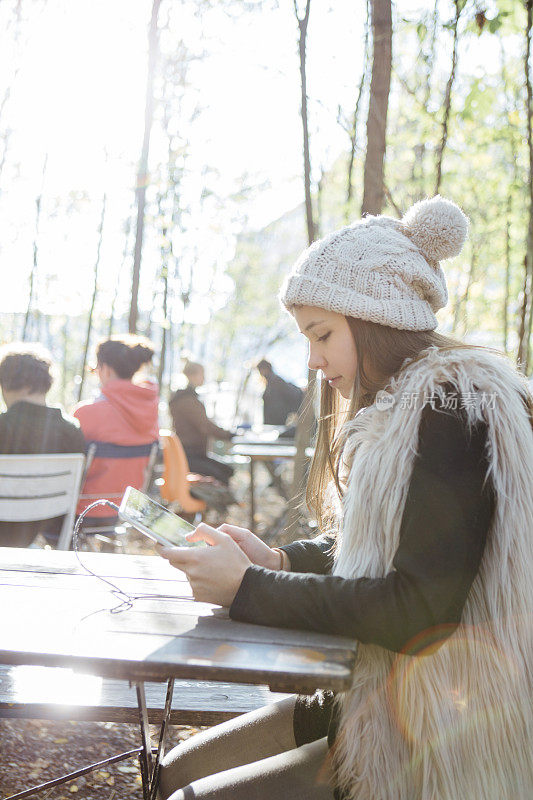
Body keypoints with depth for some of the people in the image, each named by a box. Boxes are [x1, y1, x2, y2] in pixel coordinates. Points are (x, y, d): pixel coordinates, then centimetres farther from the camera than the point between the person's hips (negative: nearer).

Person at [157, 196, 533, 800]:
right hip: (372, 695, 9)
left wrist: (247, 587, -19)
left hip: (442, 745, -9)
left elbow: (420, 604, -24)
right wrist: (279, 561, -1)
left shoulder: (452, 410, -18)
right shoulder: (393, 408, 12)